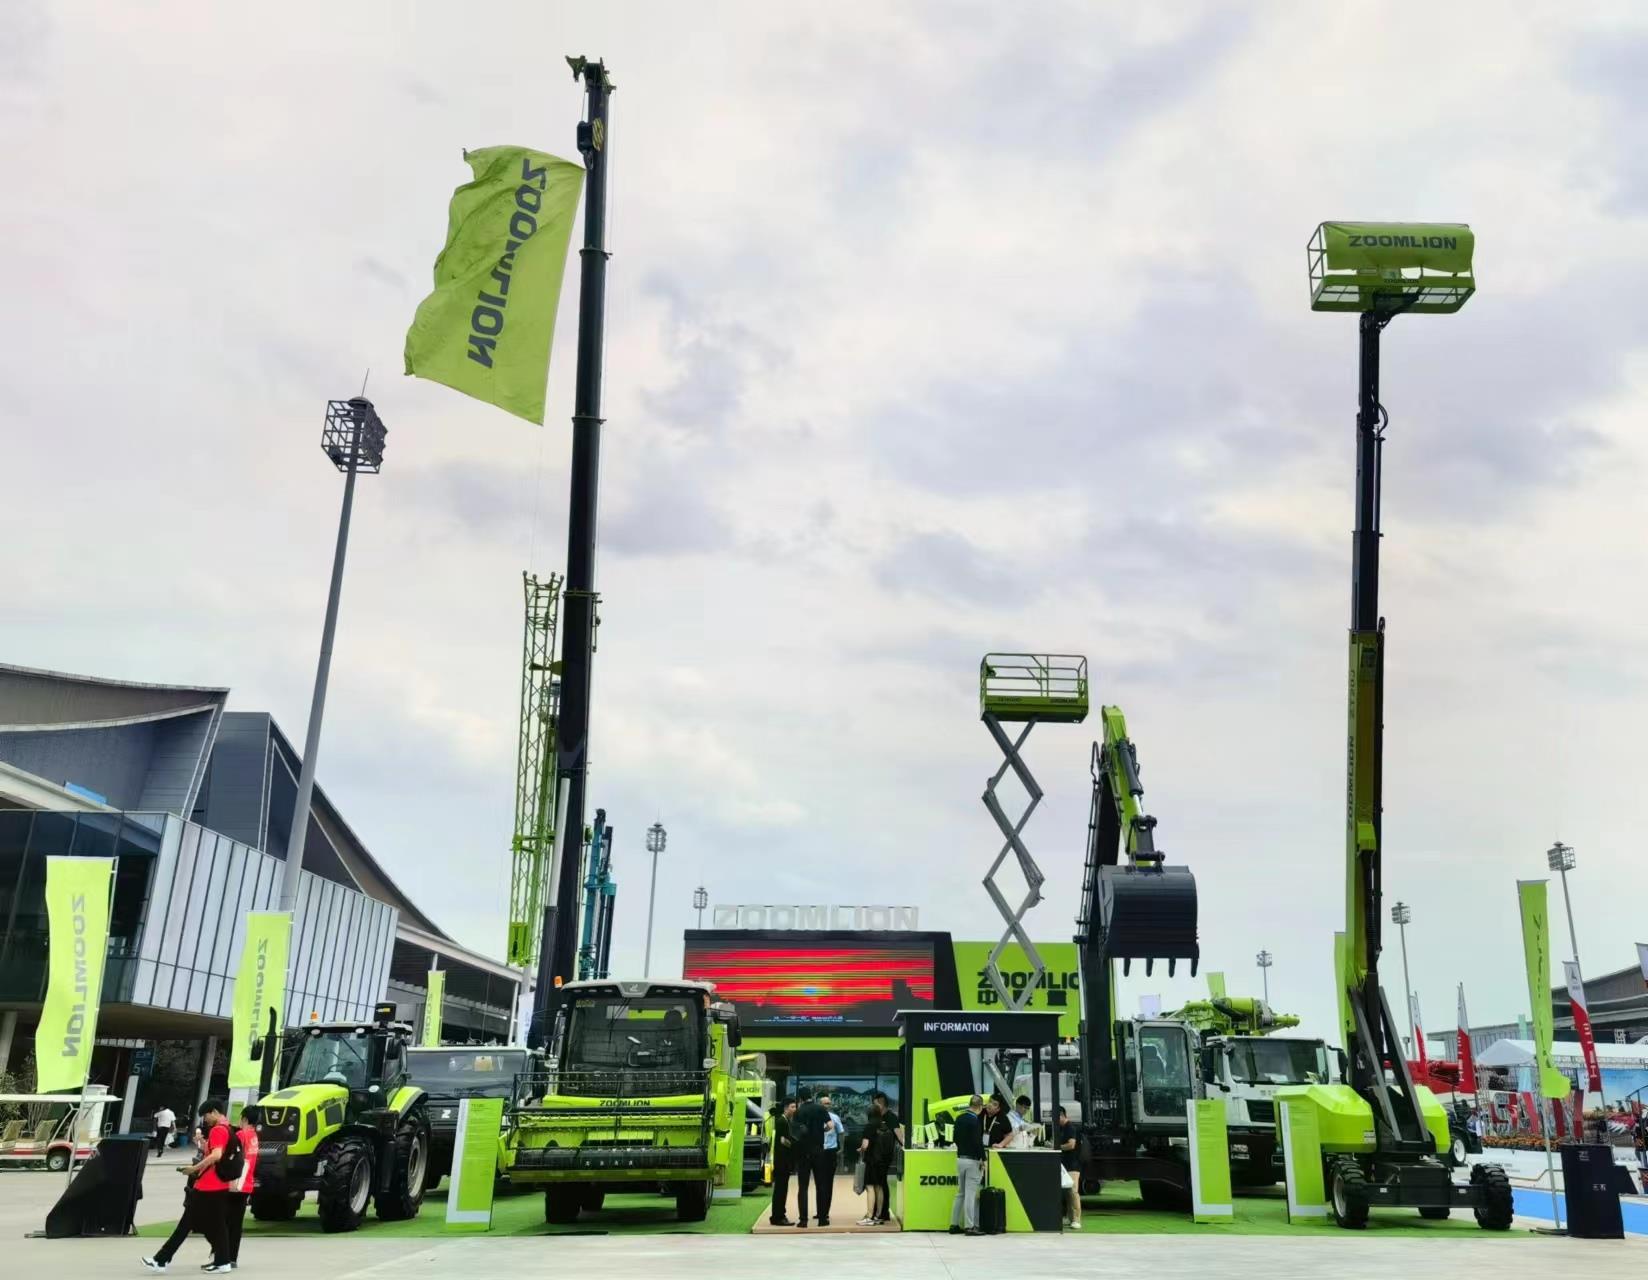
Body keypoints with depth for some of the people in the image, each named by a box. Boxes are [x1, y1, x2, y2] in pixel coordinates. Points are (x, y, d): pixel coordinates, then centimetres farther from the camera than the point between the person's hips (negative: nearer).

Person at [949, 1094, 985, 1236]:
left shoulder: (959, 1118, 7)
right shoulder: (975, 1120, -17)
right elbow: (978, 1142, -20)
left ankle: (954, 1225, 15)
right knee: (970, 1195, -3)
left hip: (960, 1159, 7)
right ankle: (969, 1226, 0)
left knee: (960, 1193, 13)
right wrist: (983, 1159, -11)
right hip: (972, 1160, -7)